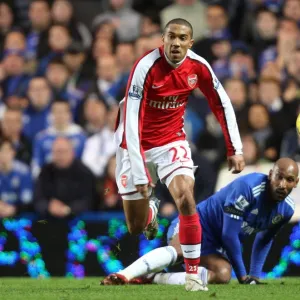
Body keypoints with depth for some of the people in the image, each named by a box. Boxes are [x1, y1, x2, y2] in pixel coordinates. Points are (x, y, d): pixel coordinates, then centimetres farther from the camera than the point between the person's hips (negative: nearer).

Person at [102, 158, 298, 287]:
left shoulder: (287, 209, -2)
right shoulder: (248, 187, -26)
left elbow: (264, 241, 17)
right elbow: (229, 234, -22)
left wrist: (255, 275, 10)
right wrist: (242, 274, -15)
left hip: (215, 247, 6)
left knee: (223, 275, -27)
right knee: (178, 250, -39)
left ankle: (152, 279, -26)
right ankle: (124, 275, -48)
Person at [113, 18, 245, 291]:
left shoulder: (198, 67, -13)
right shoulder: (147, 67, -27)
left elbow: (222, 105, 2)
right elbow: (131, 123, -28)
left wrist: (235, 149, -3)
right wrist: (140, 174, -32)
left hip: (172, 141, 2)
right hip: (137, 145, -2)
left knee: (186, 198, -23)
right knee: (136, 228, 4)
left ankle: (193, 274, -13)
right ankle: (151, 210, 44)